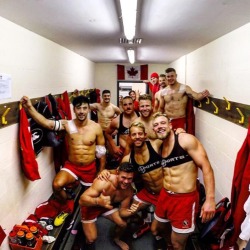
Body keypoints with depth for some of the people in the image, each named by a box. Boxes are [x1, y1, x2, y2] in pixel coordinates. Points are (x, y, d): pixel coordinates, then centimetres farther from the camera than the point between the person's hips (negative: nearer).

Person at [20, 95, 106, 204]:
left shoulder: (96, 127, -10)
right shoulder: (67, 124, -12)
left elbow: (102, 151, -2)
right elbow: (46, 123, -27)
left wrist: (102, 171, 2)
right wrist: (30, 107, -41)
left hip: (90, 168, 1)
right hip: (71, 166, -1)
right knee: (57, 185, -26)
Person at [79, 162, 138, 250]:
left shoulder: (129, 190, -20)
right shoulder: (104, 183, -38)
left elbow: (122, 210, -10)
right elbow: (82, 200, -38)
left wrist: (129, 212, -33)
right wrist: (98, 201, -57)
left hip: (108, 206, 5)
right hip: (90, 206, -5)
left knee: (123, 224, -2)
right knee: (91, 239, -9)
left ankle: (116, 239, 32)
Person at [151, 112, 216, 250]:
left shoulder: (186, 139, -14)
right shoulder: (160, 147, 8)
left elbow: (206, 167, -19)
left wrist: (210, 199, -25)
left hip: (185, 199, -7)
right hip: (165, 196, 7)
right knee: (154, 230, 25)